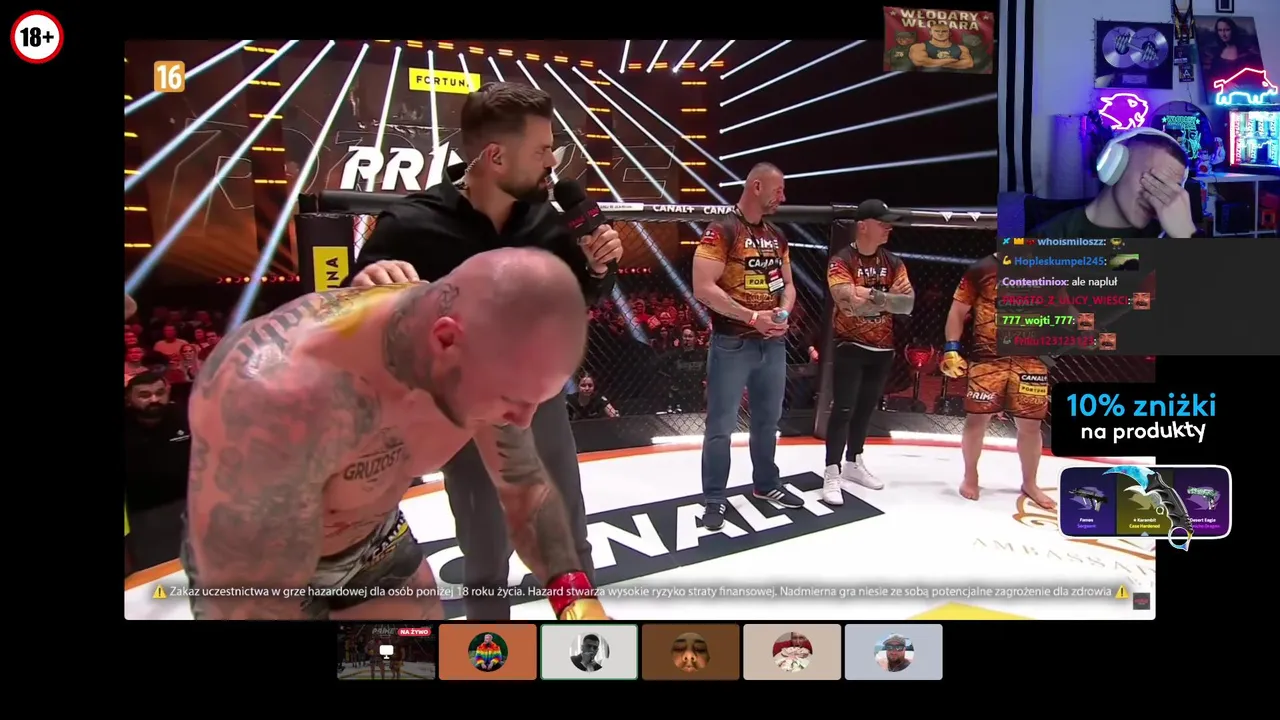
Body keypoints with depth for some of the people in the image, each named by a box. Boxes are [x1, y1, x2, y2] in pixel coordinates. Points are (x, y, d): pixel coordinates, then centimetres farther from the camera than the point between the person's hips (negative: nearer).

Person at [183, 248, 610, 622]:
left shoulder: (477, 365, -23)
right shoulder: (278, 393, -44)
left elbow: (525, 487, -7)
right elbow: (252, 610, -38)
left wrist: (573, 594, -23)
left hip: (376, 545, 5)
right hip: (248, 572, -5)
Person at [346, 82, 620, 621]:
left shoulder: (544, 219, -9)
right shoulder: (413, 226, -22)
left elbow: (584, 295, 8)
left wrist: (599, 266, -15)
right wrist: (363, 287, -41)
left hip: (541, 402, 4)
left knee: (570, 545, 21)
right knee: (487, 563, 14)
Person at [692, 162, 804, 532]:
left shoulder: (777, 236, 11)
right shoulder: (722, 231, -13)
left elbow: (787, 283, 19)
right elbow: (703, 288, -20)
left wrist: (783, 312, -4)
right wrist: (752, 317, -21)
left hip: (773, 343, 7)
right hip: (732, 344, -7)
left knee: (767, 419, 19)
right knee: (721, 425, -2)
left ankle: (766, 483, 35)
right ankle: (714, 499, 8)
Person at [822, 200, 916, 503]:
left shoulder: (893, 263, 4)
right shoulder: (841, 261, -13)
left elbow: (907, 304, -8)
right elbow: (849, 303, -27)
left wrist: (872, 295, -23)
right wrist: (888, 296, -25)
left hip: (882, 349, 6)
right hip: (849, 347, -6)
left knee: (866, 408, 15)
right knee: (843, 409, -8)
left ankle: (853, 463, 30)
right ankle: (832, 474, -4)